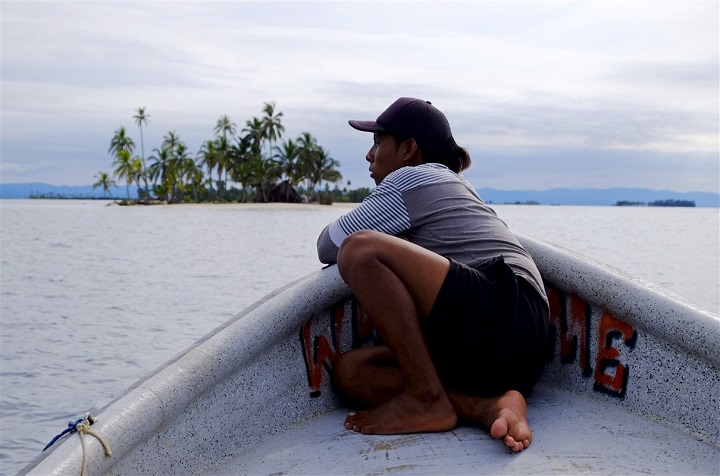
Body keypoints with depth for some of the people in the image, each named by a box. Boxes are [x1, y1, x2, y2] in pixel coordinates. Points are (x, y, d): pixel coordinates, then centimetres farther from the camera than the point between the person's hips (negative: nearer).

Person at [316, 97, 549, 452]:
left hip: (502, 317, -10)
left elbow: (328, 247, 5)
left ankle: (427, 400, -17)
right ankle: (489, 405, -13)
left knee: (360, 250, -19)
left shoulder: (407, 179, 3)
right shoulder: (456, 184, 31)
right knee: (349, 370, 6)